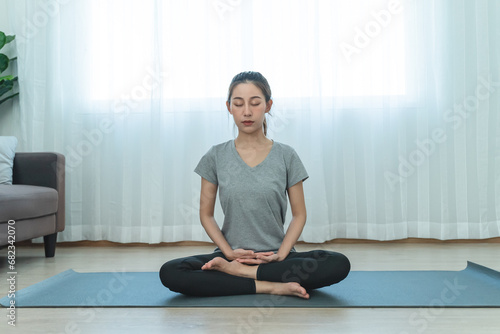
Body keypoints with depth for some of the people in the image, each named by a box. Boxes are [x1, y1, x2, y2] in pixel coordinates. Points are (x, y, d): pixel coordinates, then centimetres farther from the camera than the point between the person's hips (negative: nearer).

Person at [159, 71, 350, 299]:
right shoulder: (216, 157, 2)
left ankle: (238, 272, -19)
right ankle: (271, 286, -22)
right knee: (170, 273, -26)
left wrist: (280, 255, -12)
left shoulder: (286, 156, 1)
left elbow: (299, 214, 3)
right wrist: (228, 252, -10)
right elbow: (206, 214, 5)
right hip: (232, 254, 0)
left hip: (274, 256, 0)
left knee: (339, 264, -26)